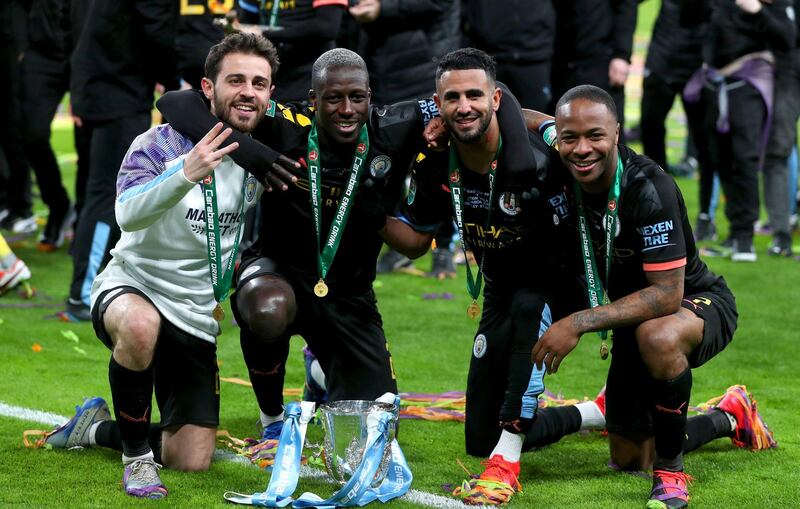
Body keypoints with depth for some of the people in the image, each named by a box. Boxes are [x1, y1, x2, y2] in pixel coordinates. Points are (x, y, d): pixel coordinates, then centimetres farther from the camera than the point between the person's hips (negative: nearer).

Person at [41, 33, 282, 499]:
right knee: (140, 325, -43)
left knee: (192, 462, 0)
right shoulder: (164, 143, -15)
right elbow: (129, 214, -34)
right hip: (132, 286, -5)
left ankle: (96, 428, 29)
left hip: (197, 319, 5)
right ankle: (137, 456, -20)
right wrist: (185, 174, -50)